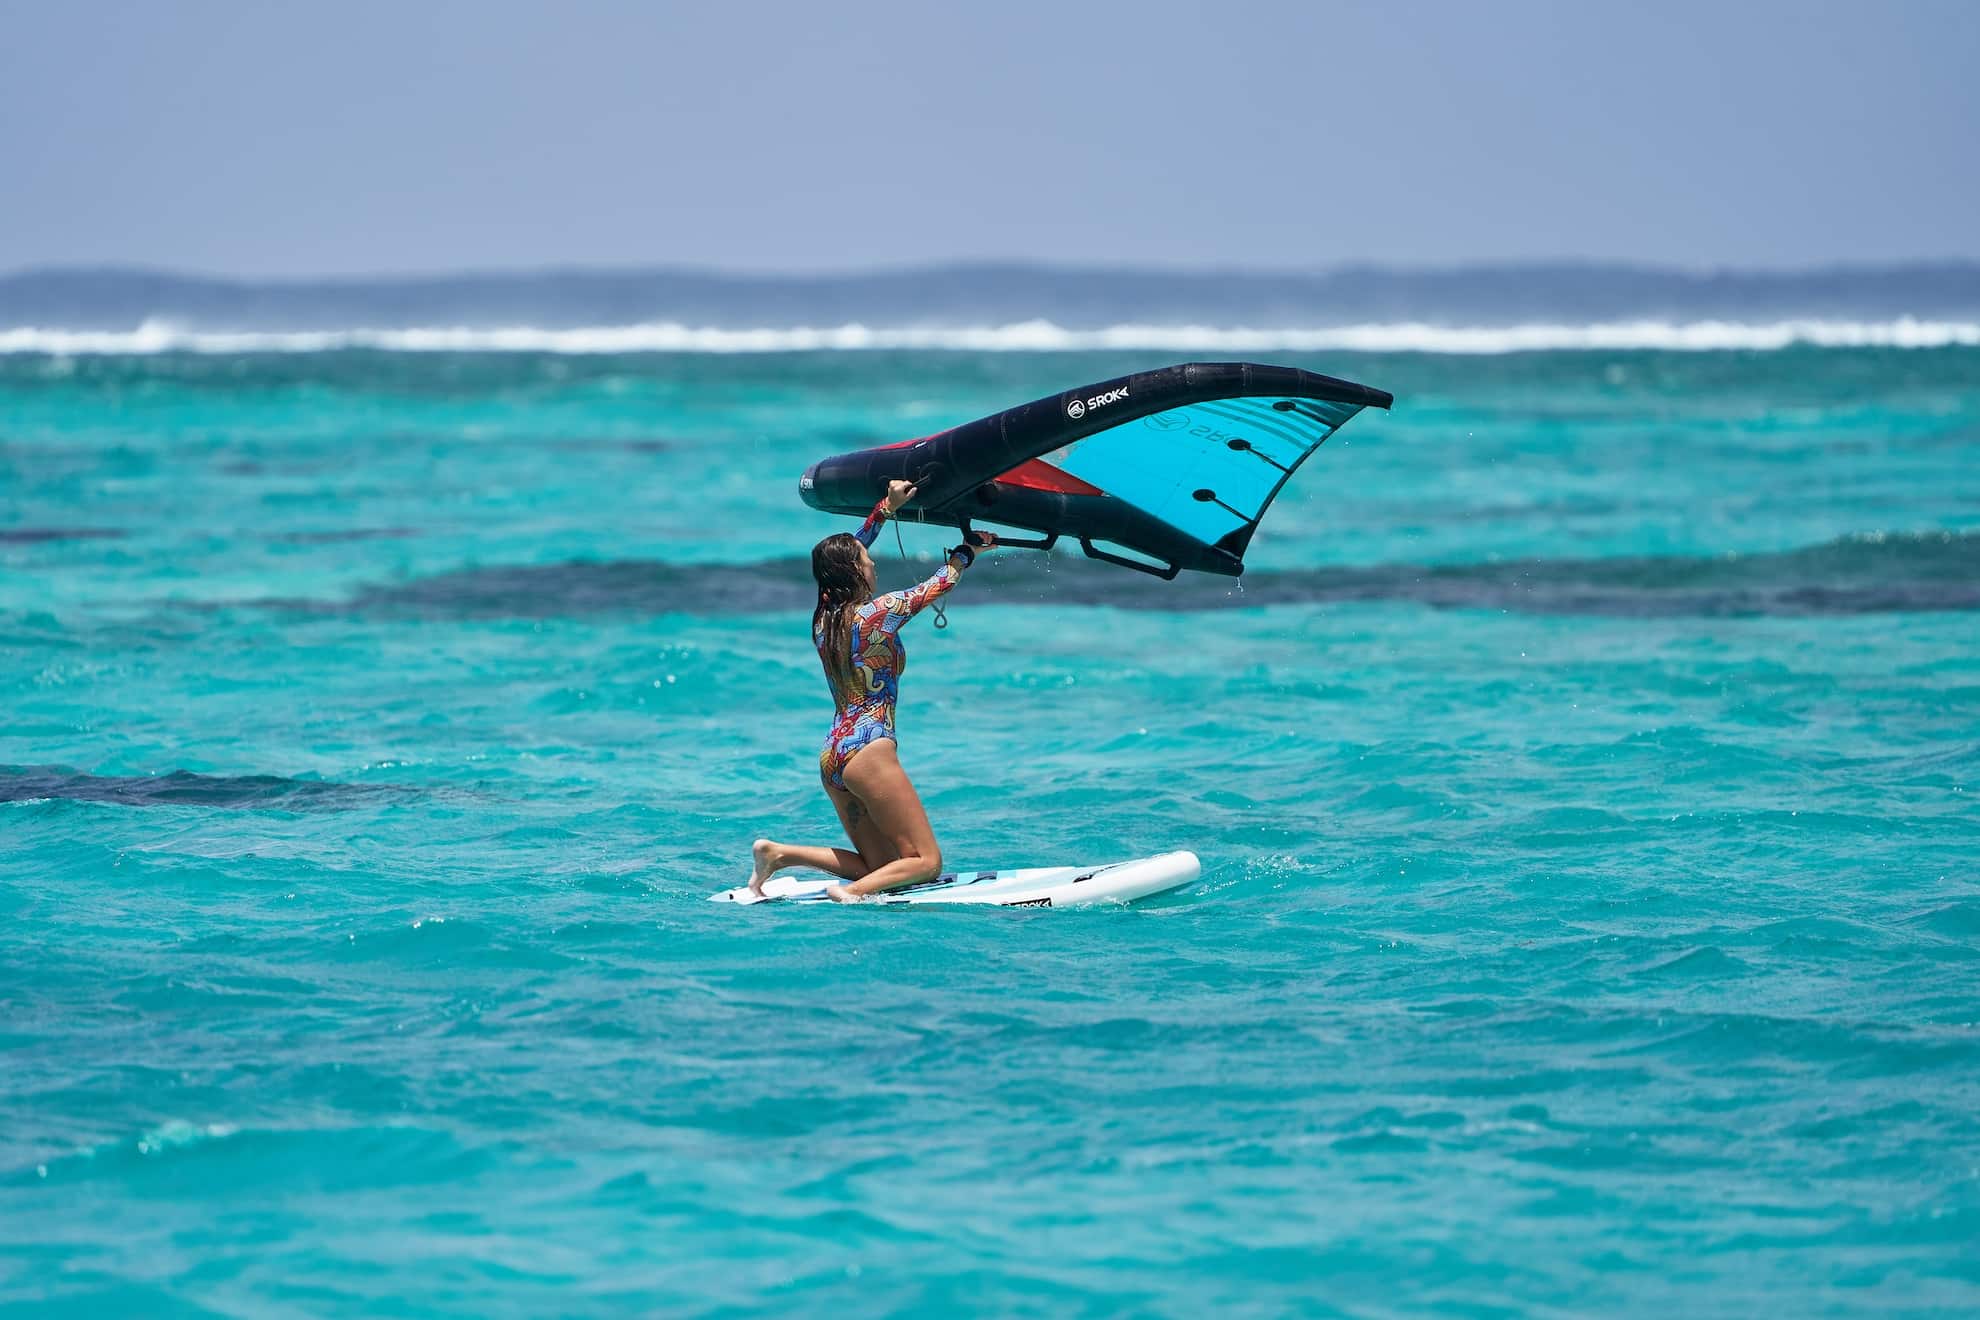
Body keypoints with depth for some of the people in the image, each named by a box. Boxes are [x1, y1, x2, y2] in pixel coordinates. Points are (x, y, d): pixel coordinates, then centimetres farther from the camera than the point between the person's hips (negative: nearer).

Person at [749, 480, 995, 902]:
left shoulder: (823, 618, 8)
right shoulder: (880, 612, -10)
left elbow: (845, 553, 24)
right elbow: (941, 582, 4)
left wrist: (886, 508, 28)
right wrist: (969, 548, 22)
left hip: (831, 755, 8)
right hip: (870, 750, -8)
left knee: (881, 866, 13)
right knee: (926, 861, -2)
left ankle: (778, 852, 1)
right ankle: (852, 893, -26)